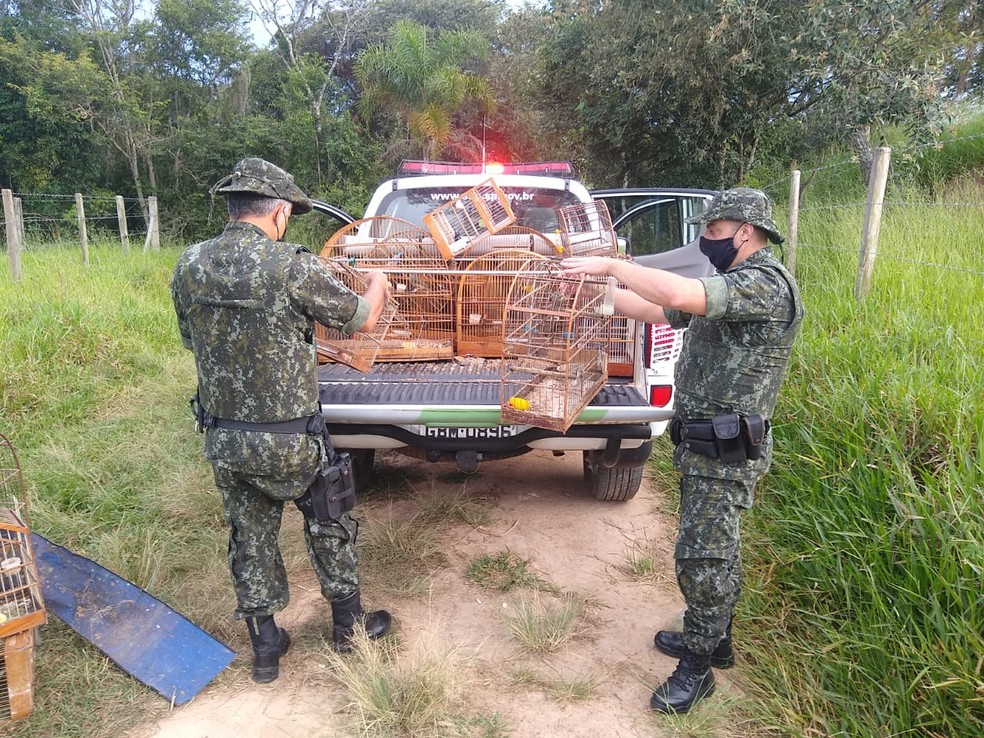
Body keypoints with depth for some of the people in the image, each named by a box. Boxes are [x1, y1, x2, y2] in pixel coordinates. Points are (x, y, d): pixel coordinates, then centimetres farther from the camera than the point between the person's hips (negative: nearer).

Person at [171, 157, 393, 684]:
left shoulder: (188, 267, -2)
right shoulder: (292, 267, -19)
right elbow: (361, 319, -6)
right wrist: (378, 285, 17)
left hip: (223, 439, 5)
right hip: (288, 440, -4)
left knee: (250, 538, 20)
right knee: (328, 526, 18)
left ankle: (265, 647, 35)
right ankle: (348, 626, 35)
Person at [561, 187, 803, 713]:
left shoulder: (765, 284, -19)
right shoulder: (735, 286, 16)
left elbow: (680, 295, -34)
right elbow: (661, 312, 16)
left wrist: (611, 265, -23)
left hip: (725, 449, -10)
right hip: (704, 443, 10)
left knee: (703, 556, -1)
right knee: (715, 549, 20)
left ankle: (696, 669, 14)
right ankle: (713, 640, 37)